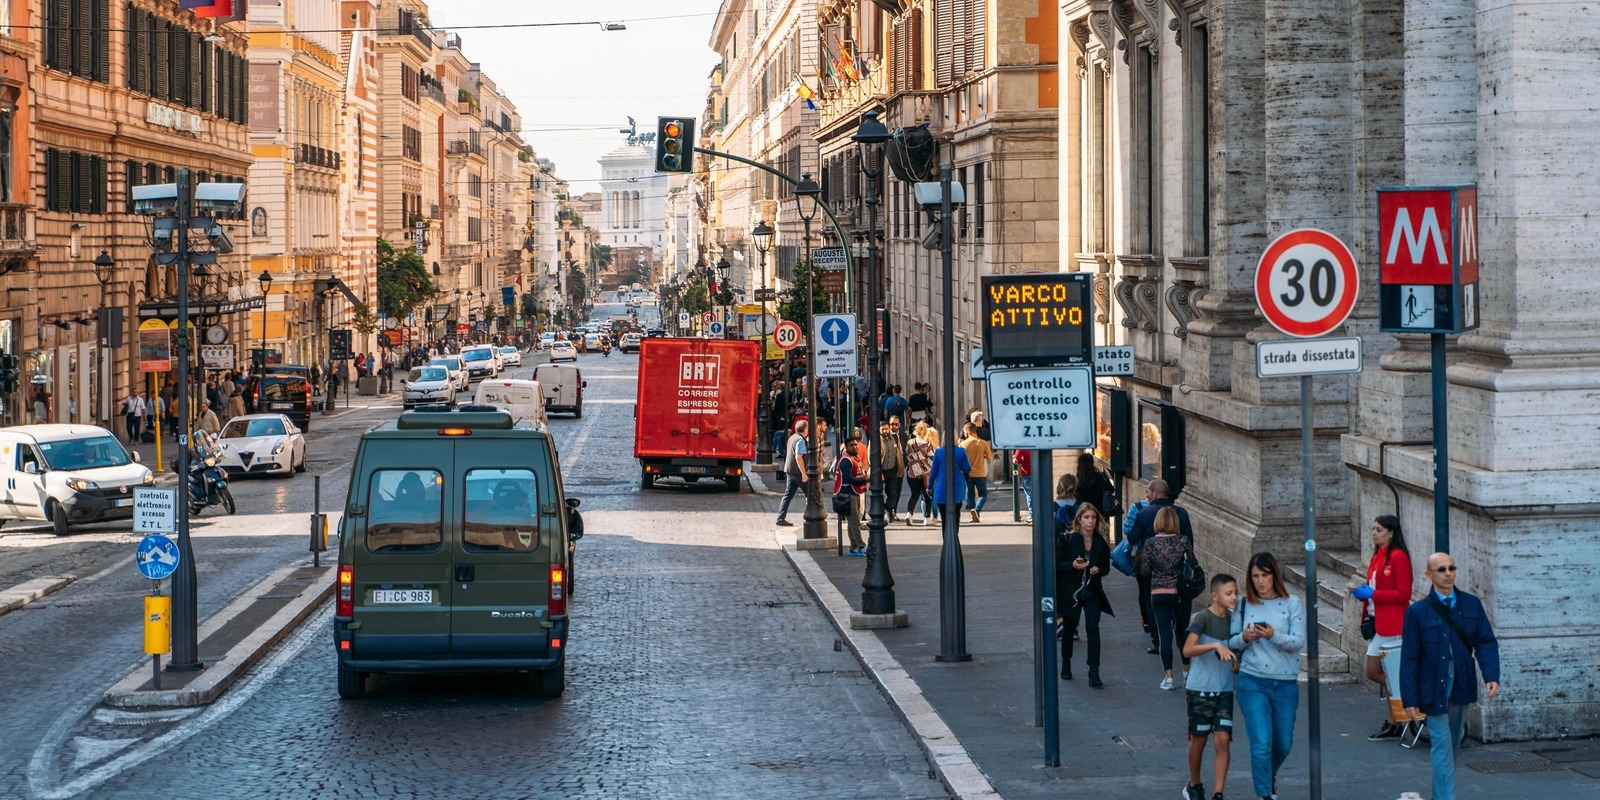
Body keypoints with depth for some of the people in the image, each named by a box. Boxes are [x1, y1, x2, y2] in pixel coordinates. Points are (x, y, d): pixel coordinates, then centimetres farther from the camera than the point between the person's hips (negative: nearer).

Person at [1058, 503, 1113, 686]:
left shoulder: (1101, 542, 0)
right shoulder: (1067, 539, -7)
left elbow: (1106, 566, 8)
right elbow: (1058, 564, -7)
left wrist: (1098, 569, -15)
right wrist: (1072, 565, -25)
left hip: (1092, 591, 1)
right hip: (1071, 591, -1)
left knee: (1093, 628, -12)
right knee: (1069, 629, 14)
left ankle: (1094, 674, -14)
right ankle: (1066, 666, 36)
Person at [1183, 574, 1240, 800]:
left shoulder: (1232, 619, 6)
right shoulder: (1203, 618, -13)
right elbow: (1188, 649, -25)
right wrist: (1216, 645, -35)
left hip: (1224, 690, 4)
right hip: (1200, 688, -4)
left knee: (1223, 740, -6)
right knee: (1199, 740, 10)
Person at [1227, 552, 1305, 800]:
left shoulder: (1292, 604, 0)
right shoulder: (1244, 605, 2)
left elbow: (1298, 641, -9)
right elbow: (1231, 643, 5)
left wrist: (1274, 636, -26)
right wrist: (1244, 637, -17)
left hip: (1286, 684, 1)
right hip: (1252, 682, -1)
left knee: (1283, 744, 12)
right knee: (1261, 742, -11)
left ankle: (1269, 775, 42)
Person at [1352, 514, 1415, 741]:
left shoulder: (1398, 557, -13)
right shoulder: (1377, 557, 14)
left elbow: (1403, 594, -18)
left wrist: (1372, 594, -18)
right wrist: (1362, 592, 1)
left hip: (1393, 625, -9)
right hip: (1377, 624, 9)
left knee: (1393, 675, -2)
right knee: (1373, 672, 11)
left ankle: (1393, 724, 6)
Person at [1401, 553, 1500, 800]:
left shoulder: (1471, 605, 3)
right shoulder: (1418, 611, -6)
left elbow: (1486, 642, 2)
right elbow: (1409, 657, -6)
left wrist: (1491, 676, -13)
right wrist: (1410, 698, -9)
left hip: (1462, 687, 4)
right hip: (1434, 689, -4)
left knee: (1452, 747, 15)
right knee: (1442, 747, -7)